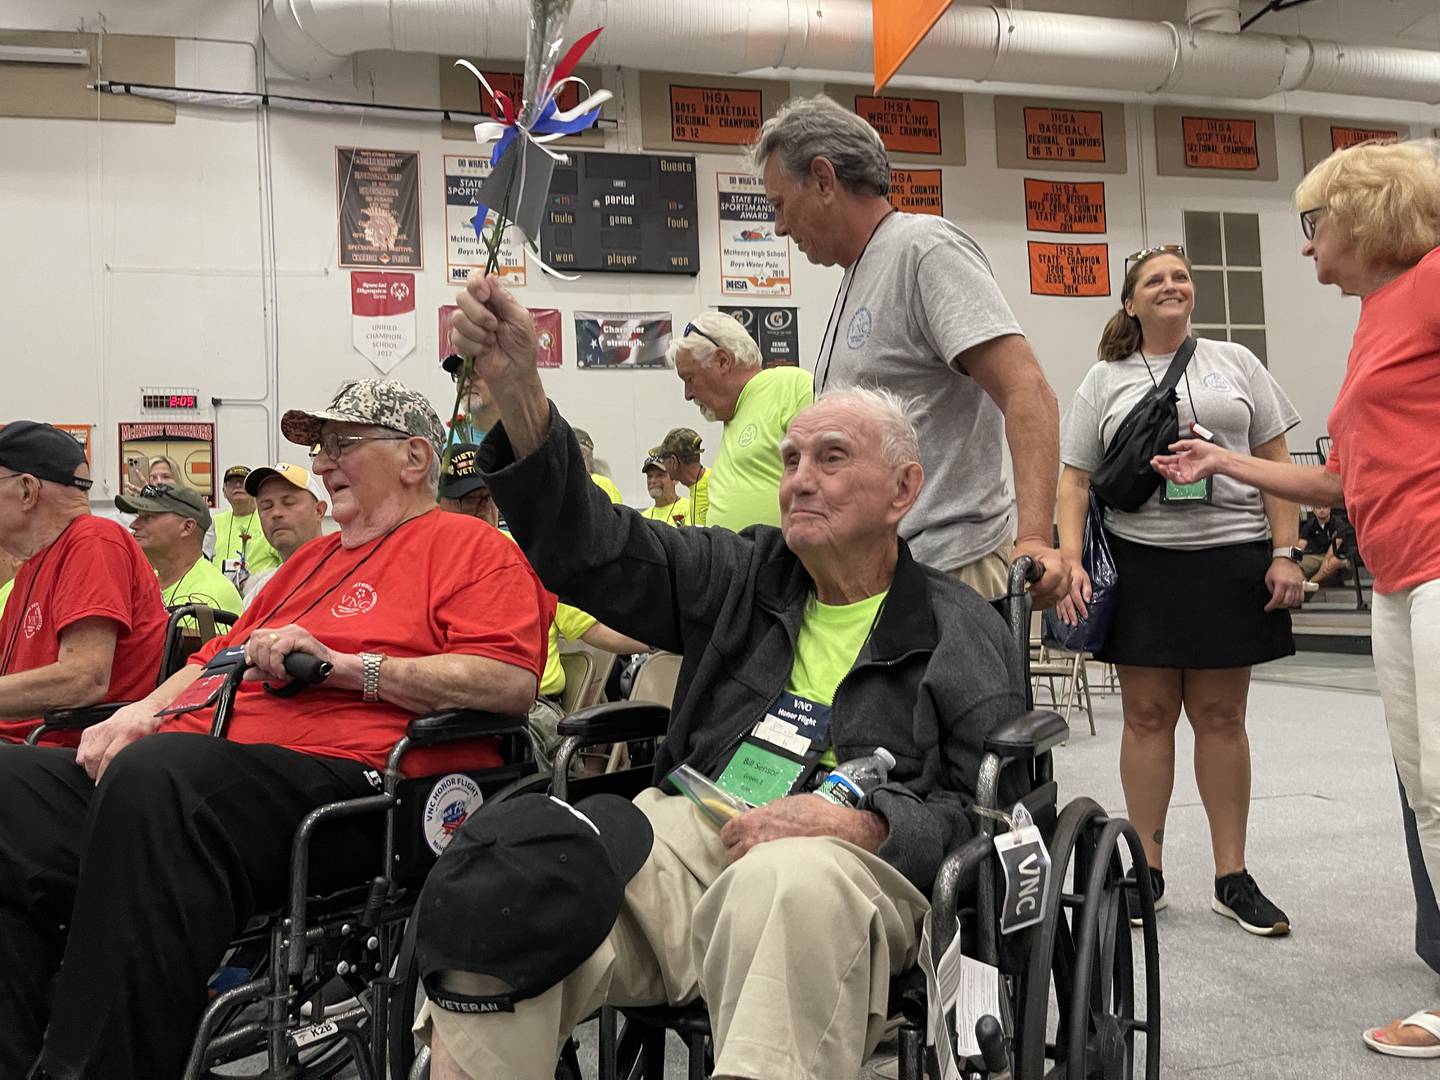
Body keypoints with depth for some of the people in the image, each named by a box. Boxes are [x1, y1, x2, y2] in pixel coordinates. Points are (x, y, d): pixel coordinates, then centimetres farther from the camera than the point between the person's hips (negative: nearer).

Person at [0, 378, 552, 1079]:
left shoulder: (470, 547, 7)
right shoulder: (311, 560, 34)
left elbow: (511, 682, -10)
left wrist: (342, 664, -13)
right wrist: (144, 710, 12)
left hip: (349, 775, -8)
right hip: (214, 759, 9)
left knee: (155, 775, -36)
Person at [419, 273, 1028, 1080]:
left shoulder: (966, 634, 13)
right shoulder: (747, 576, 22)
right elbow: (592, 550, 10)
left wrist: (863, 824, -16)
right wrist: (516, 386, -2)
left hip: (846, 870, -2)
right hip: (684, 835, 3)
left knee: (785, 884, -40)